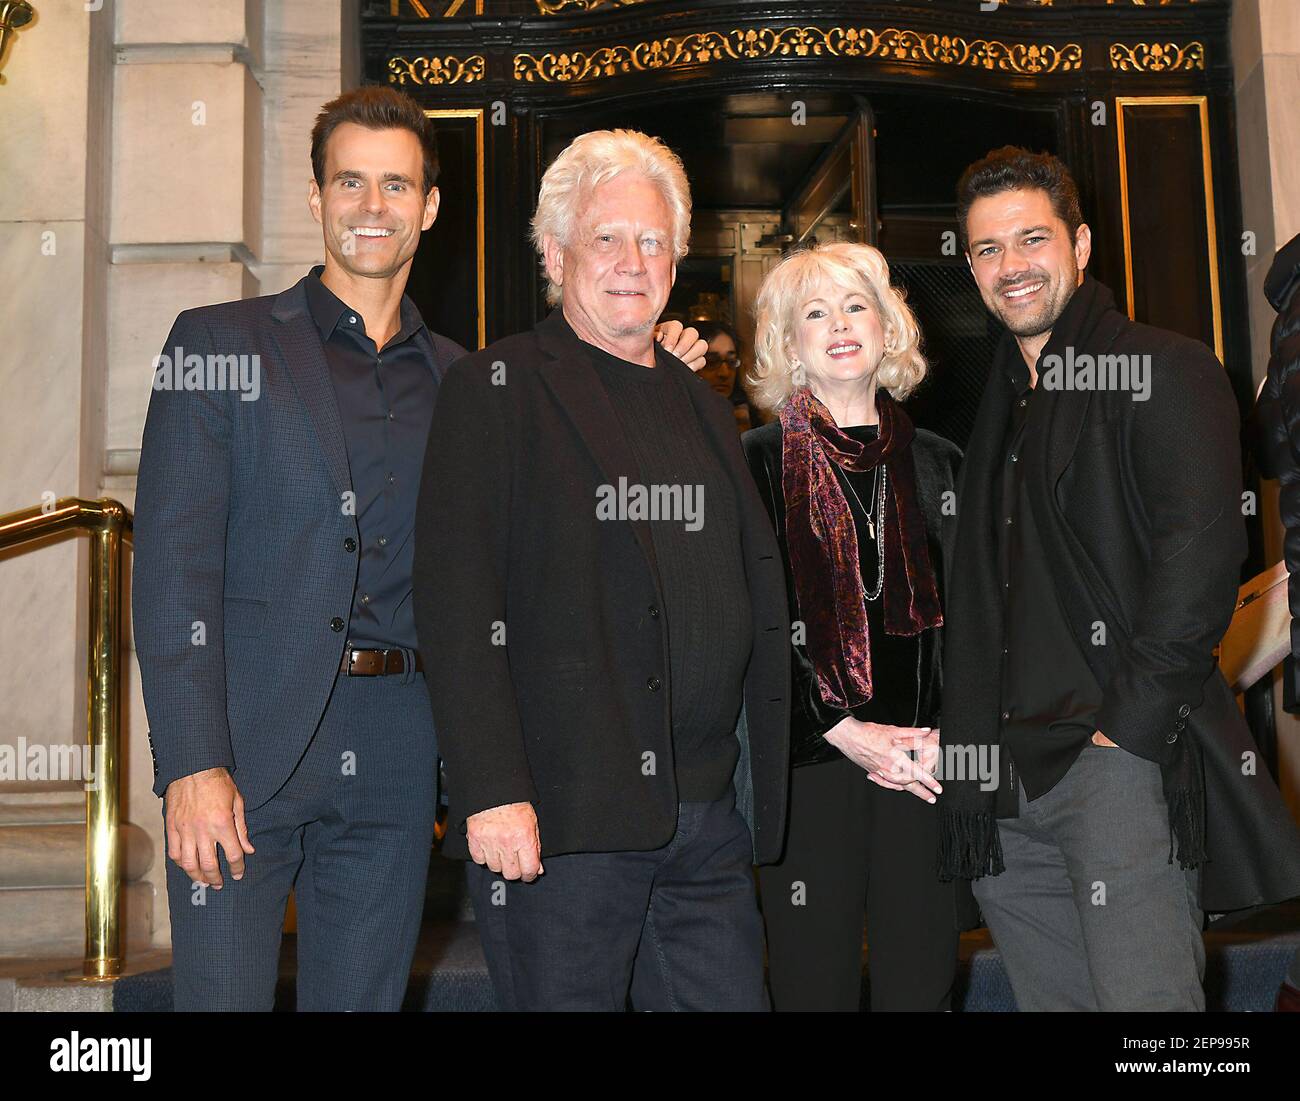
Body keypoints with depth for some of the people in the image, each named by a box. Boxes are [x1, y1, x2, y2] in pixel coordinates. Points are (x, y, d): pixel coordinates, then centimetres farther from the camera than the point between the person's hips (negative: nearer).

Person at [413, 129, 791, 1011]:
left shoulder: (704, 409, 18)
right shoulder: (498, 390, -1)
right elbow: (455, 601, -10)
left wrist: (759, 796, 14)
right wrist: (490, 792, -18)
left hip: (710, 817, 6)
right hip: (558, 818, -5)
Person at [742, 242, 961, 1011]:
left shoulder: (937, 463, 12)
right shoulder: (758, 461, 2)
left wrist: (947, 732, -4)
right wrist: (843, 732, -10)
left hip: (924, 762, 3)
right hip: (807, 758, -2)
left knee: (924, 983, 6)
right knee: (818, 983, 3)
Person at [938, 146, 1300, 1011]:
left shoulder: (1163, 370, -1)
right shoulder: (994, 403, 20)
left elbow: (1201, 551, -13)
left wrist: (1125, 729, -17)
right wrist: (969, 747, 11)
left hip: (1125, 765, -6)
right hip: (1006, 781, 7)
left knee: (1143, 996, -10)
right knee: (1050, 996, 12)